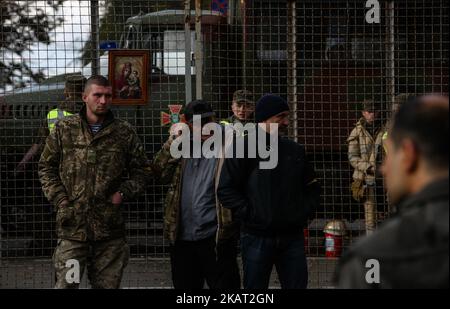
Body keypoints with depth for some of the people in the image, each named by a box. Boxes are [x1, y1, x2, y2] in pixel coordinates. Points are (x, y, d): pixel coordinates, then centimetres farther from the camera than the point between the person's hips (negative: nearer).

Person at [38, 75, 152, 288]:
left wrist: (124, 193, -2)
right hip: (72, 225, -1)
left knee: (108, 284, 7)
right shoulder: (64, 129, 5)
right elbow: (46, 167, 10)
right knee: (66, 283, -3)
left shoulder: (124, 133, 7)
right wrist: (59, 198, -2)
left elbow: (142, 170, 13)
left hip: (110, 229, 1)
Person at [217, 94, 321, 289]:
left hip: (292, 236, 4)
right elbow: (226, 190, -9)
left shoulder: (295, 150, 11)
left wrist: (305, 211, 7)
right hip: (257, 237, -4)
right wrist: (250, 214, -14)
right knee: (255, 286, 4)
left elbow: (312, 186, 22)